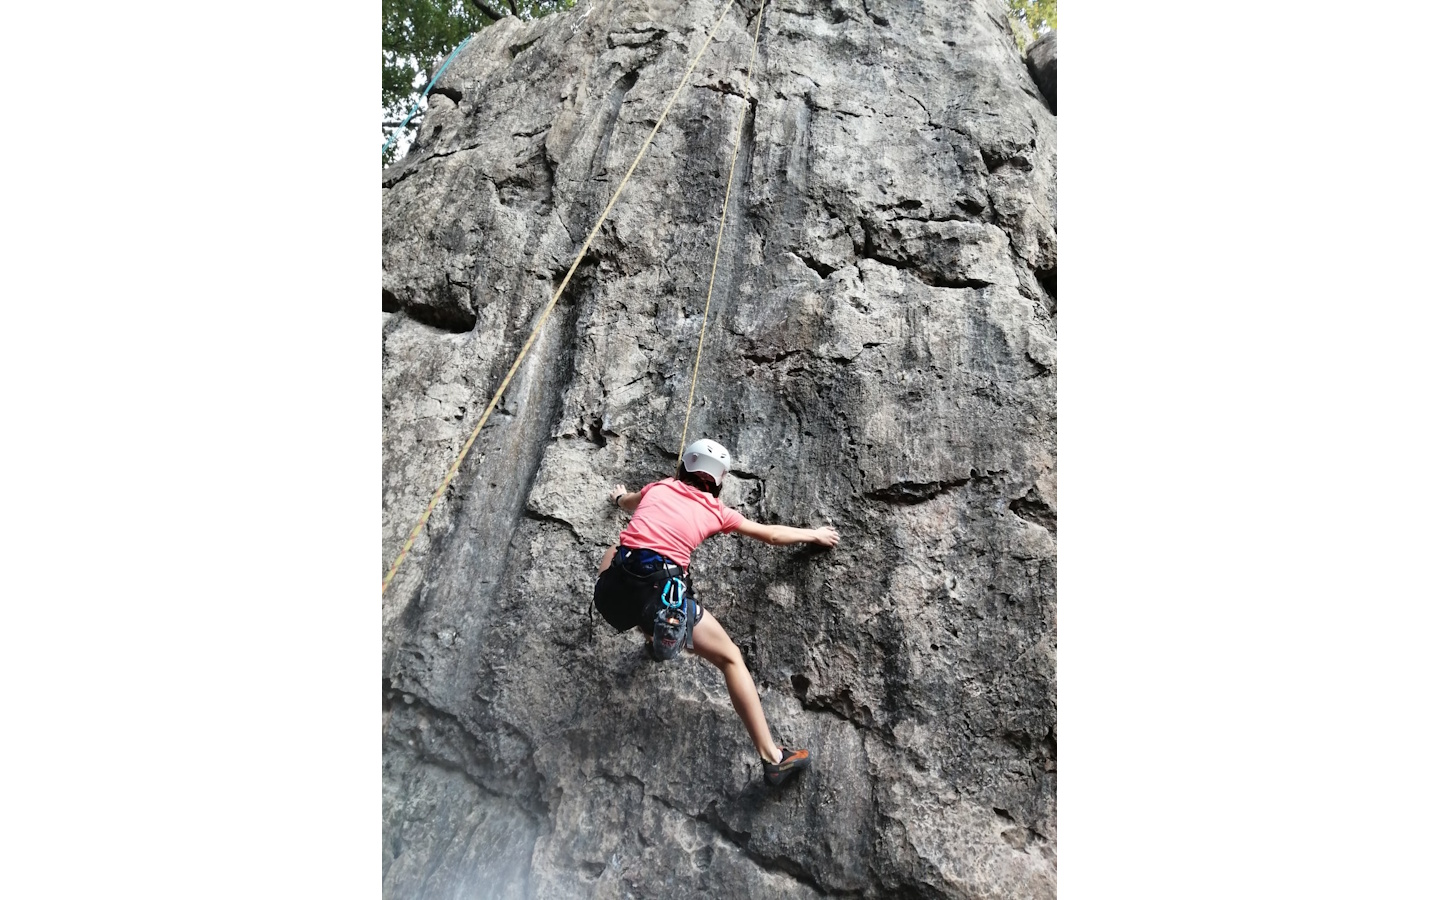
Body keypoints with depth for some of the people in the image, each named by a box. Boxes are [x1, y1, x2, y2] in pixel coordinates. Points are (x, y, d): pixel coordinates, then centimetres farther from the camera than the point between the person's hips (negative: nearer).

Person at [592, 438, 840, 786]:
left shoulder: (657, 488, 23)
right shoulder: (715, 510, 18)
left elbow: (627, 503, 48)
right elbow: (772, 535, 28)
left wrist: (620, 497, 72)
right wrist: (813, 534, 46)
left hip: (612, 589, 4)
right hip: (662, 592, -3)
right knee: (731, 658, 12)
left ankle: (655, 636, 39)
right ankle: (772, 758, 8)